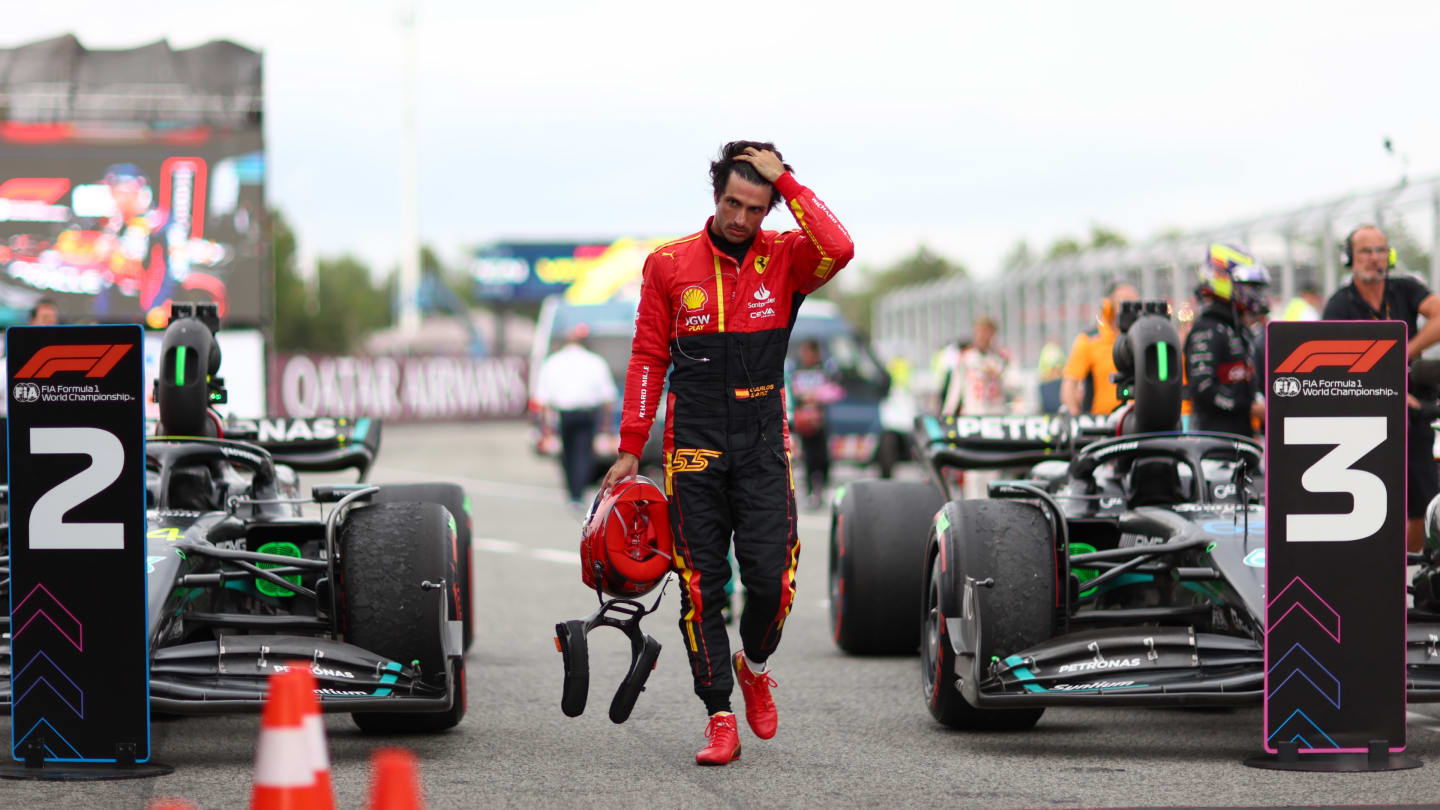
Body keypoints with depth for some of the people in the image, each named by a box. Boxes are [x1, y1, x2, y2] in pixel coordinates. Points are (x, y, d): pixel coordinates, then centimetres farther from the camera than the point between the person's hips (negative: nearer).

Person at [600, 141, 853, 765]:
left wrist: (786, 181, -15)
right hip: (692, 448, 0)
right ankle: (720, 720, 5)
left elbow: (839, 250, -22)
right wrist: (630, 449, 4)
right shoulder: (668, 264, 3)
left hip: (762, 447, 0)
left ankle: (754, 665, 23)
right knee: (701, 587, -1)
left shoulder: (784, 259, 1)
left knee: (771, 578, -8)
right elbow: (648, 357, 7)